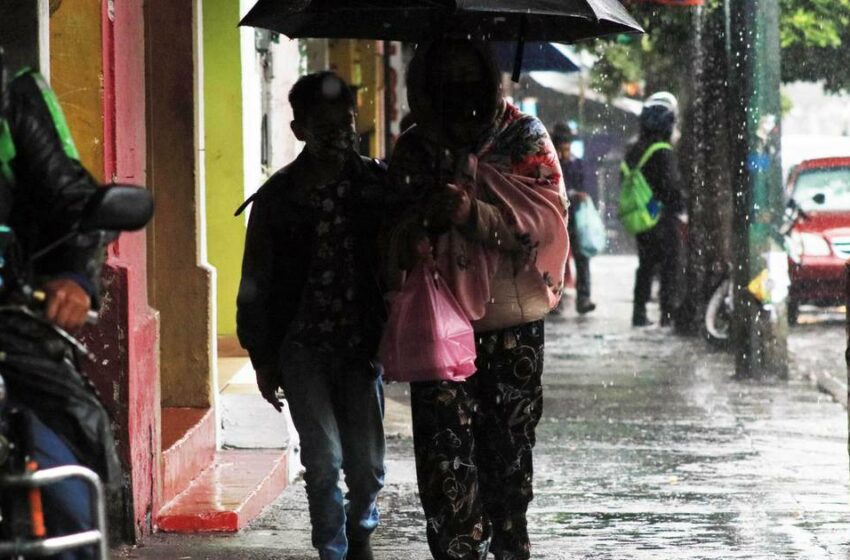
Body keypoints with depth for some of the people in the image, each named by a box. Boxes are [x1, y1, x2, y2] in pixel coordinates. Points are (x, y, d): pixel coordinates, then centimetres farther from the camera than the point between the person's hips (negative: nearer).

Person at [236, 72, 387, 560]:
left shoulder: (378, 184, 0)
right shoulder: (279, 196, 1)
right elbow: (256, 284, 5)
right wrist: (263, 360, 4)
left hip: (362, 342, 1)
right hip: (304, 347, -1)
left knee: (366, 460, 6)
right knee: (324, 460, -7)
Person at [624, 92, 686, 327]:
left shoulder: (634, 151, 9)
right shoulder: (664, 152, -17)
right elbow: (672, 185, -19)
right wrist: (681, 208, -6)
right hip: (664, 217, -7)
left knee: (645, 266, 15)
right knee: (669, 266, 0)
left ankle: (639, 312, 14)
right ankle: (668, 312, -1)